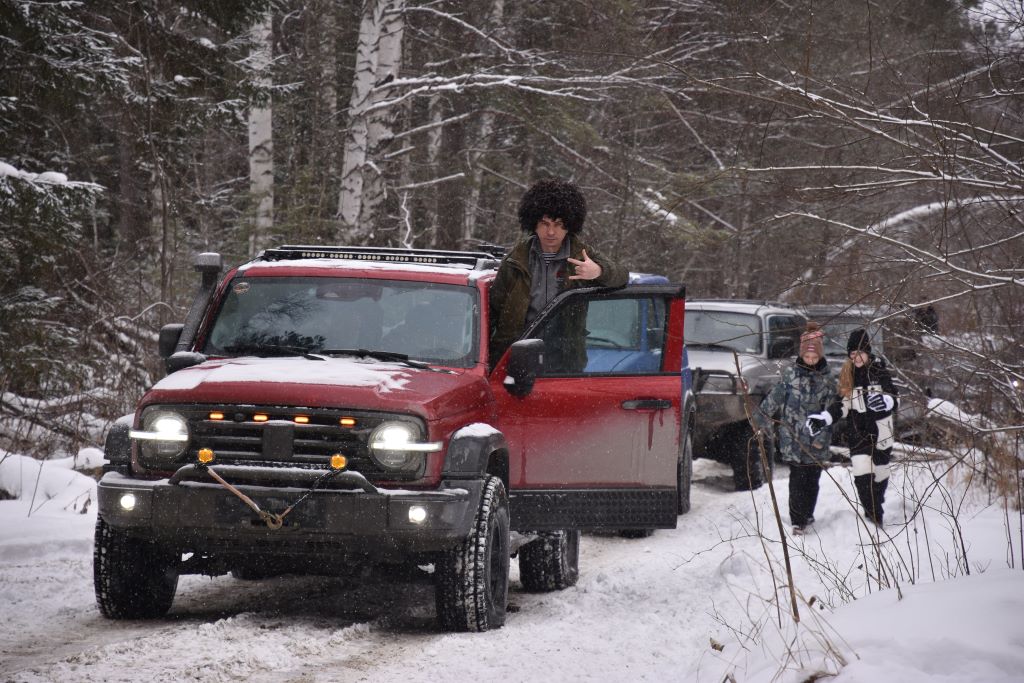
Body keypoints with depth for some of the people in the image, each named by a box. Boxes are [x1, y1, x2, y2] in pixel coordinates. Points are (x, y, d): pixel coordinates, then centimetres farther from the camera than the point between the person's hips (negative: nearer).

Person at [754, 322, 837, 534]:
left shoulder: (826, 379, 4)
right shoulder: (791, 374, 1)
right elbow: (774, 398, 2)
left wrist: (823, 435, -6)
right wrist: (763, 418, -4)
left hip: (816, 439, 2)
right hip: (792, 436, -2)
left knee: (813, 478, 8)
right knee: (798, 477, -6)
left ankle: (807, 514, 25)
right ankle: (798, 520, -5)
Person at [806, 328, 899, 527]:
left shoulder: (880, 371, -6)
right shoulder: (847, 375, 2)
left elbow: (893, 400, -13)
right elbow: (842, 404, 7)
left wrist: (884, 401, -37)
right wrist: (822, 419, -8)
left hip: (881, 431, -1)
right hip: (858, 433, 1)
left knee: (880, 475, 12)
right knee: (862, 477, -15)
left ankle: (875, 510, 34)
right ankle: (875, 519, -13)